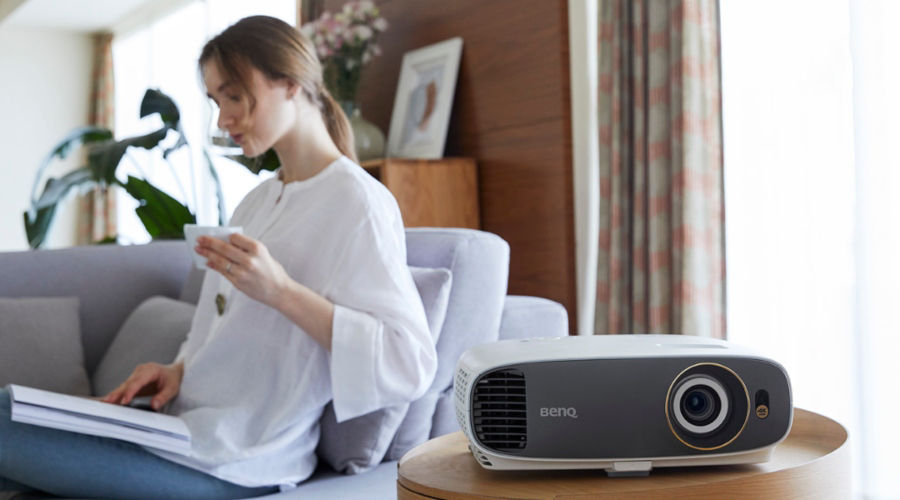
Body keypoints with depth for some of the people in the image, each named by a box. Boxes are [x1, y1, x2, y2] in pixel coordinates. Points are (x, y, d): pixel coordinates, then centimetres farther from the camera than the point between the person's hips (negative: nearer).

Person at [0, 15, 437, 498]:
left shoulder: (358, 202, -11)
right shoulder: (257, 201, 18)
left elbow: (410, 366, -20)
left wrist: (281, 291, -25)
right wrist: (180, 370, 2)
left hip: (234, 460, -8)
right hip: (186, 422, 9)